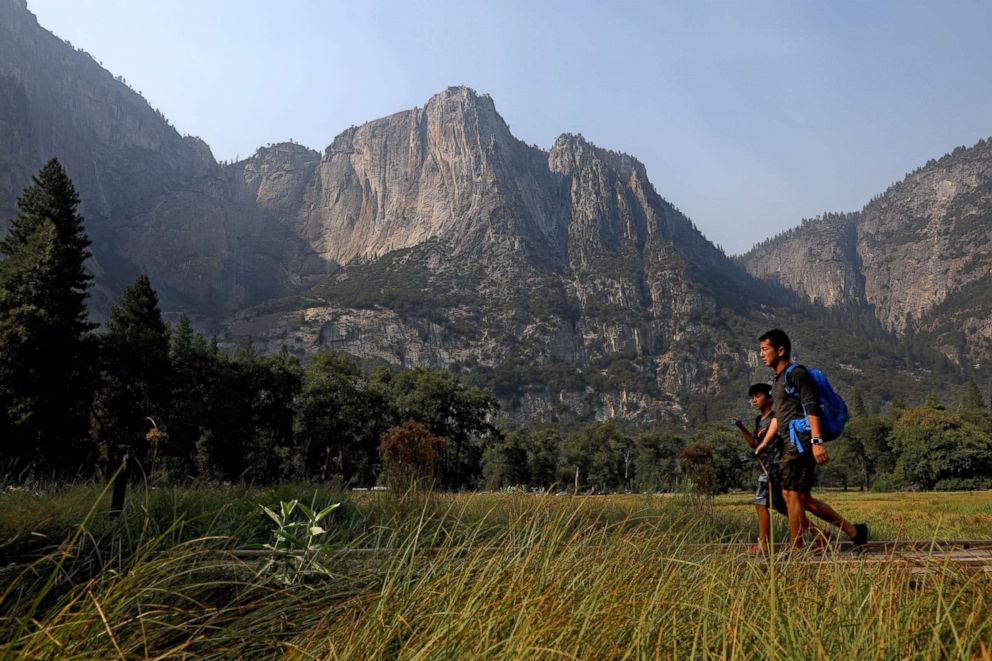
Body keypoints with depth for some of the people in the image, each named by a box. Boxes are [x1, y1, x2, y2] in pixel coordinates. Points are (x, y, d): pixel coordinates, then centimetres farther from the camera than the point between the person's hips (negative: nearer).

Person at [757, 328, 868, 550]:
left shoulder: (796, 373, -6)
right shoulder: (778, 381, 22)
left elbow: (812, 408, -16)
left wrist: (816, 441, -24)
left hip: (801, 441, -10)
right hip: (791, 444, 10)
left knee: (791, 494, -9)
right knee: (802, 498, 10)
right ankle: (853, 530, 20)